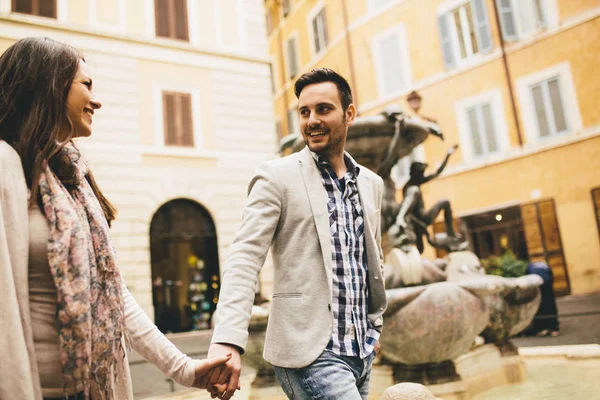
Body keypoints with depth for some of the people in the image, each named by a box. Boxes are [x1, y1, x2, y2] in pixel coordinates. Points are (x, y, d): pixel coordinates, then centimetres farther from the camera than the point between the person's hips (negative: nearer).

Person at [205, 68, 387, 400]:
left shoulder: (371, 184, 10)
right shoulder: (276, 176, -7)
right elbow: (244, 257, -16)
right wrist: (227, 340, -27)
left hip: (361, 354, 6)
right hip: (309, 353, -6)